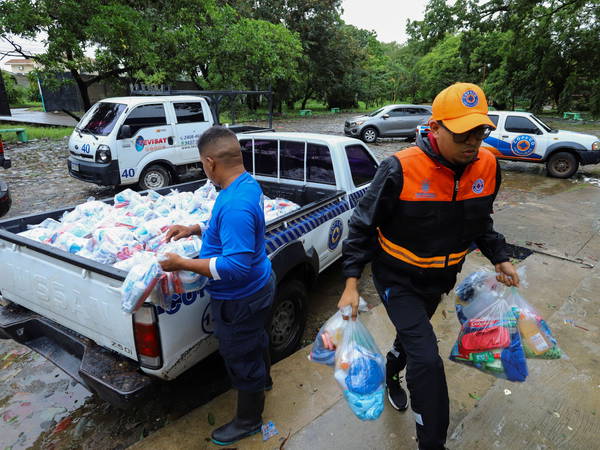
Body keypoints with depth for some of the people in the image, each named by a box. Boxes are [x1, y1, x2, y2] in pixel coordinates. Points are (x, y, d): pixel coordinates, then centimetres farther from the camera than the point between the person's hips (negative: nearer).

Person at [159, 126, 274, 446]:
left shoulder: (235, 204, -35)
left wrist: (182, 264, -27)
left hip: (240, 300, -9)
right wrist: (195, 229, 3)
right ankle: (262, 380, 60)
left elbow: (236, 266, -35)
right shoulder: (248, 183, -3)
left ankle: (248, 421, 39)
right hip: (258, 287, 9)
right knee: (255, 340, 32)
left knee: (241, 359, 13)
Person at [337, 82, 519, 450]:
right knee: (427, 359, -11)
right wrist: (352, 283, -19)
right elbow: (363, 226, -18)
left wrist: (499, 257, 1)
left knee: (413, 336, 27)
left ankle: (390, 375, 60)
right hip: (398, 278, -6)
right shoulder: (400, 169, -28)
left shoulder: (487, 165, -10)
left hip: (440, 279, 6)